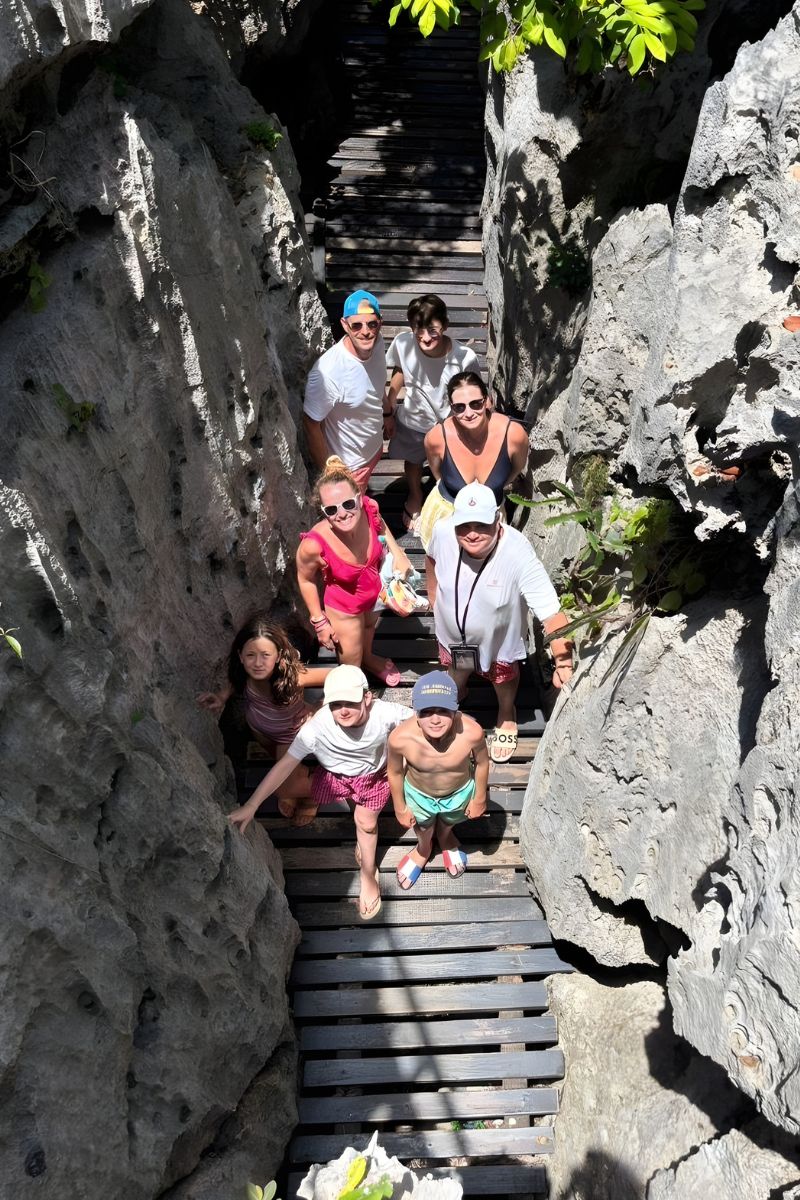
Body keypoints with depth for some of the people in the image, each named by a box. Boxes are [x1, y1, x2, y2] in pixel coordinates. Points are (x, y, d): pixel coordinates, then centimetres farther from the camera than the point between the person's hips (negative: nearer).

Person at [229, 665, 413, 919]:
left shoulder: (383, 713, -38)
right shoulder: (317, 727, -39)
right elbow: (286, 764, -33)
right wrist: (251, 806, -34)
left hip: (374, 775, 0)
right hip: (336, 776, 0)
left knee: (366, 824, 10)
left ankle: (368, 876, 37)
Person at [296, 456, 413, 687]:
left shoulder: (369, 508, -32)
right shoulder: (314, 545, -42)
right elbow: (306, 579, -18)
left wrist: (397, 552, -12)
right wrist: (320, 622, -11)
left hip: (375, 593, 5)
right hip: (344, 609, -5)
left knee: (370, 626, 39)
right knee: (352, 668, 19)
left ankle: (368, 658, 73)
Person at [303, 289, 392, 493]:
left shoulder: (377, 343, -16)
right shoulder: (328, 372, -39)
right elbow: (311, 424, -26)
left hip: (374, 445, 6)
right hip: (348, 464, -6)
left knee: (364, 499, 32)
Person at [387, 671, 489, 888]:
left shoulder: (472, 732, -40)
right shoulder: (400, 738, -39)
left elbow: (482, 763, -16)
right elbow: (395, 772, -16)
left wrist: (479, 798, -1)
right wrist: (400, 807, -1)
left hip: (459, 792, 0)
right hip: (418, 794, 0)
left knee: (448, 823, 35)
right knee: (423, 829, 33)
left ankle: (445, 838, 71)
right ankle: (423, 849, 68)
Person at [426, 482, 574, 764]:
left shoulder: (518, 554, -42)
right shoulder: (443, 532, -30)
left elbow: (552, 613, -45)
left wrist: (563, 663, -54)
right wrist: (433, 596, 6)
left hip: (499, 639, -2)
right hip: (452, 632, 2)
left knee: (504, 679, 30)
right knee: (455, 669, 34)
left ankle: (506, 715, 64)